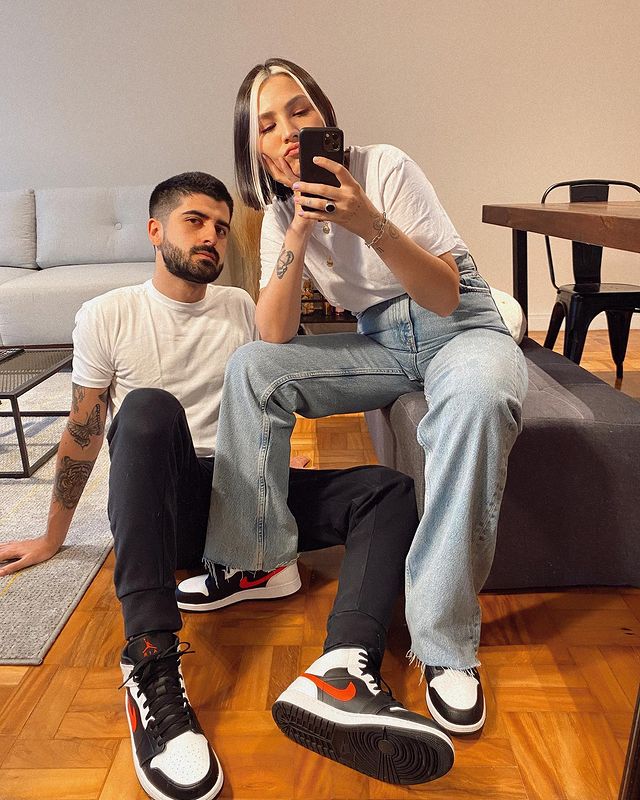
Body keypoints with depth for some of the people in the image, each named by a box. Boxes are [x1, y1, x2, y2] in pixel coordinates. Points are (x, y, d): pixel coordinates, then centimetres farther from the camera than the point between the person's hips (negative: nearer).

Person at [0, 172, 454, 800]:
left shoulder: (242, 310, 13)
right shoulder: (107, 316, 4)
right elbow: (83, 431, 9)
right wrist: (52, 537, 14)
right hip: (159, 506, -3)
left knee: (390, 489, -16)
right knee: (148, 408, -36)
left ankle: (345, 668, -42)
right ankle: (151, 665, -40)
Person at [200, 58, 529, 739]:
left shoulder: (386, 168, -13)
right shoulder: (279, 214, 1)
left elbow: (445, 297, -20)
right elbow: (276, 336, -13)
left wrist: (370, 224, -33)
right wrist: (298, 232, -24)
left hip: (459, 328, -4)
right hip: (380, 344, 4)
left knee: (478, 396, -40)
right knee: (249, 368, -14)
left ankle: (444, 643, -28)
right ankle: (259, 557, -2)